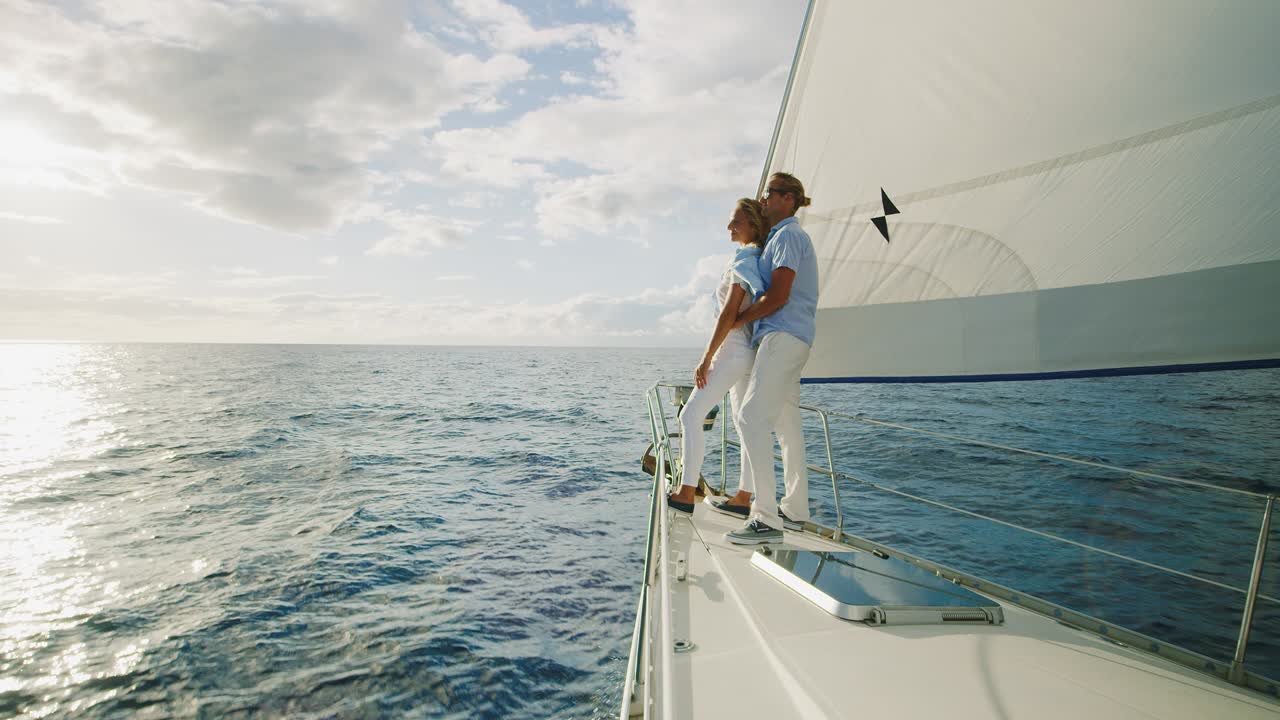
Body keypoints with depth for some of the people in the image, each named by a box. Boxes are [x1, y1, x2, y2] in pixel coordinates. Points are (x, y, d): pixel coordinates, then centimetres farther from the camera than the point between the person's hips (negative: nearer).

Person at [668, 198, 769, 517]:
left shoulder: (744, 261, -12)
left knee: (691, 415, -7)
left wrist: (706, 359, -17)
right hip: (749, 352, 10)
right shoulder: (758, 260, 16)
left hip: (733, 350, -10)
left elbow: (729, 314, -18)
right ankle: (743, 497, 15)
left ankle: (686, 493, -5)